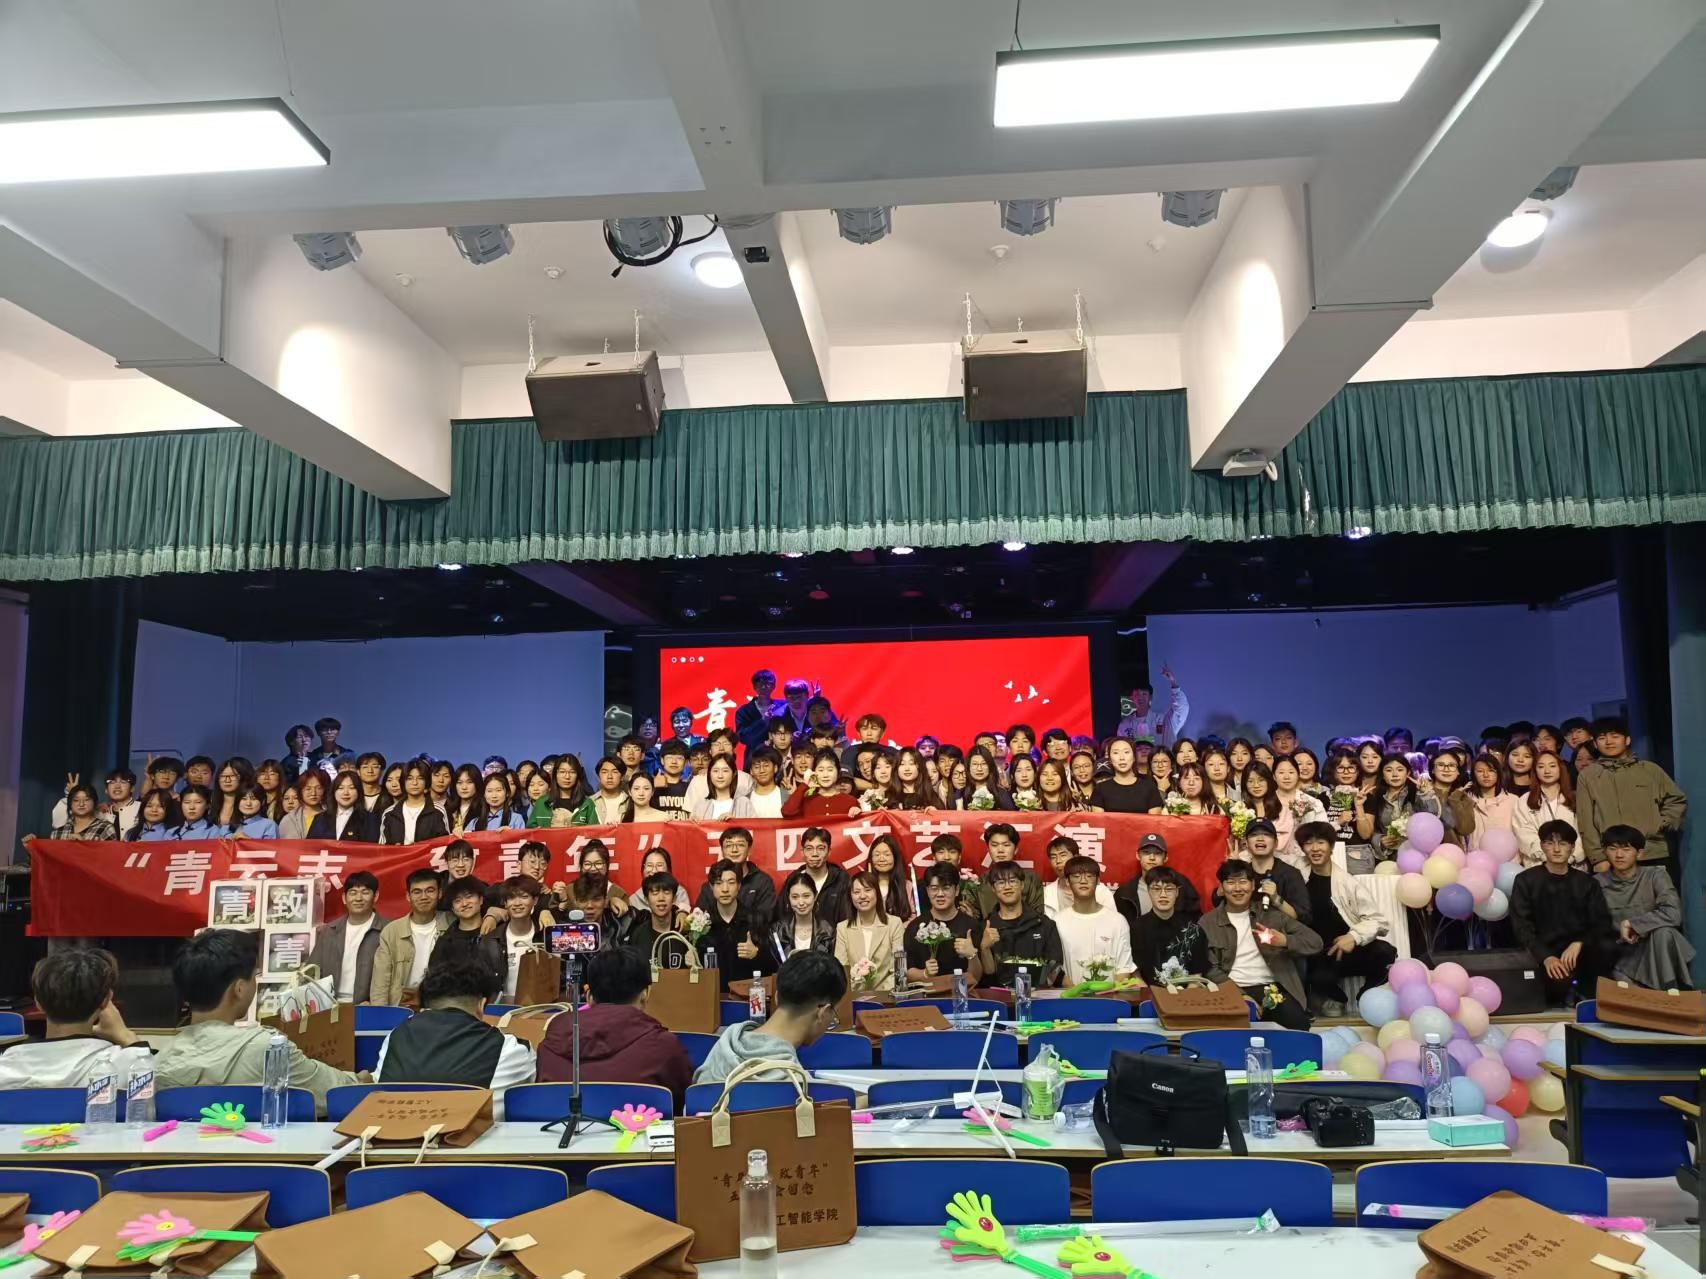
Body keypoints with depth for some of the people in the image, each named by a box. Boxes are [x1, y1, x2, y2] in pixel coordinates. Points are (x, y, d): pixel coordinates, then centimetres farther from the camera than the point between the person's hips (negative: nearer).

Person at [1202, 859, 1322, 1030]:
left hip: (1273, 988, 1)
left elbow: (1315, 942, 9)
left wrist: (1285, 941, -12)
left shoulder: (1271, 914, 12)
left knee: (1297, 1023, -28)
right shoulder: (1208, 922, 9)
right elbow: (1211, 969, 2)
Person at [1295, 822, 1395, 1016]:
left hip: (1348, 950, 1)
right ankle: (1331, 997, 6)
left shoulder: (1349, 881, 0)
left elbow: (1376, 920, -7)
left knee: (1386, 952, -29)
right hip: (1317, 955, 0)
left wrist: (1354, 937, -23)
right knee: (1320, 977, -35)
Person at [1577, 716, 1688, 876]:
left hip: (1655, 857, 2)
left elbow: (1677, 801, 16)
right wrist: (1597, 858, -6)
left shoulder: (1650, 769, 11)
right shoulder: (1587, 776, 5)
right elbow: (1586, 822, 1)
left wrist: (1661, 825, 1)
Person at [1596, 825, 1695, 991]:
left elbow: (1673, 914, -22)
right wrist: (1620, 933, -14)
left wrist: (1632, 924, -20)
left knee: (1663, 931, -34)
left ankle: (1671, 992, -23)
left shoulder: (1654, 876, -6)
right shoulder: (1598, 883, -1)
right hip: (1621, 952, 0)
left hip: (1655, 948, 1)